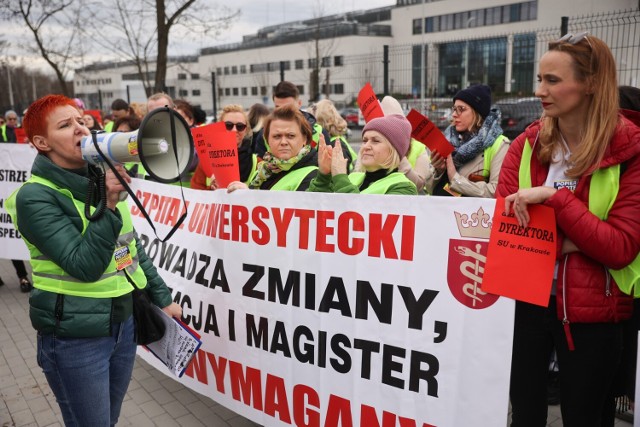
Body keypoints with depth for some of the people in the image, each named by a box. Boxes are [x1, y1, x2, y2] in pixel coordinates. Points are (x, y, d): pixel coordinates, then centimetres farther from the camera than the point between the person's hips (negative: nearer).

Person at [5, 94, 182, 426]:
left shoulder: (105, 179, 5)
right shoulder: (35, 196, -16)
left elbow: (132, 247, 13)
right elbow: (85, 265, -24)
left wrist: (161, 298, 13)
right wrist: (109, 206, -32)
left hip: (123, 322, 6)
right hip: (75, 337, -6)